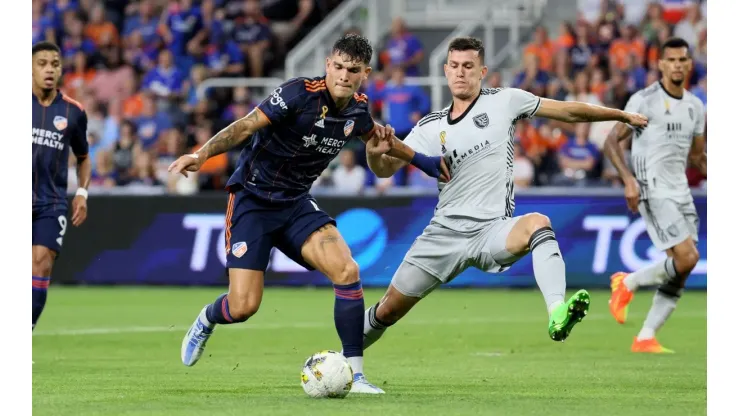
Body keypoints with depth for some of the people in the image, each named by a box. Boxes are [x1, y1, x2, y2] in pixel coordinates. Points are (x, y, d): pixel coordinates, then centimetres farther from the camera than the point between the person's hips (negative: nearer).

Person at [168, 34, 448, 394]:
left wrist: (421, 161, 26)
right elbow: (246, 126, -25)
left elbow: (377, 136, 24)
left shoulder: (357, 109, -1)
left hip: (296, 203, 5)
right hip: (253, 200, -5)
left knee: (347, 270, -19)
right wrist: (202, 154, -39)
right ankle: (206, 321, 27)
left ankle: (354, 374, -11)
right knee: (243, 307, -12)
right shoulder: (300, 94, -21)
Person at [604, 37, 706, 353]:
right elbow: (612, 141, -7)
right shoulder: (645, 100, -7)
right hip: (653, 192, -7)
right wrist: (629, 179, -20)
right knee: (686, 258, -20)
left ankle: (645, 339, 6)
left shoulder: (695, 106, 13)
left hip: (681, 193, 7)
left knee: (679, 276, 0)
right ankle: (627, 283, 2)